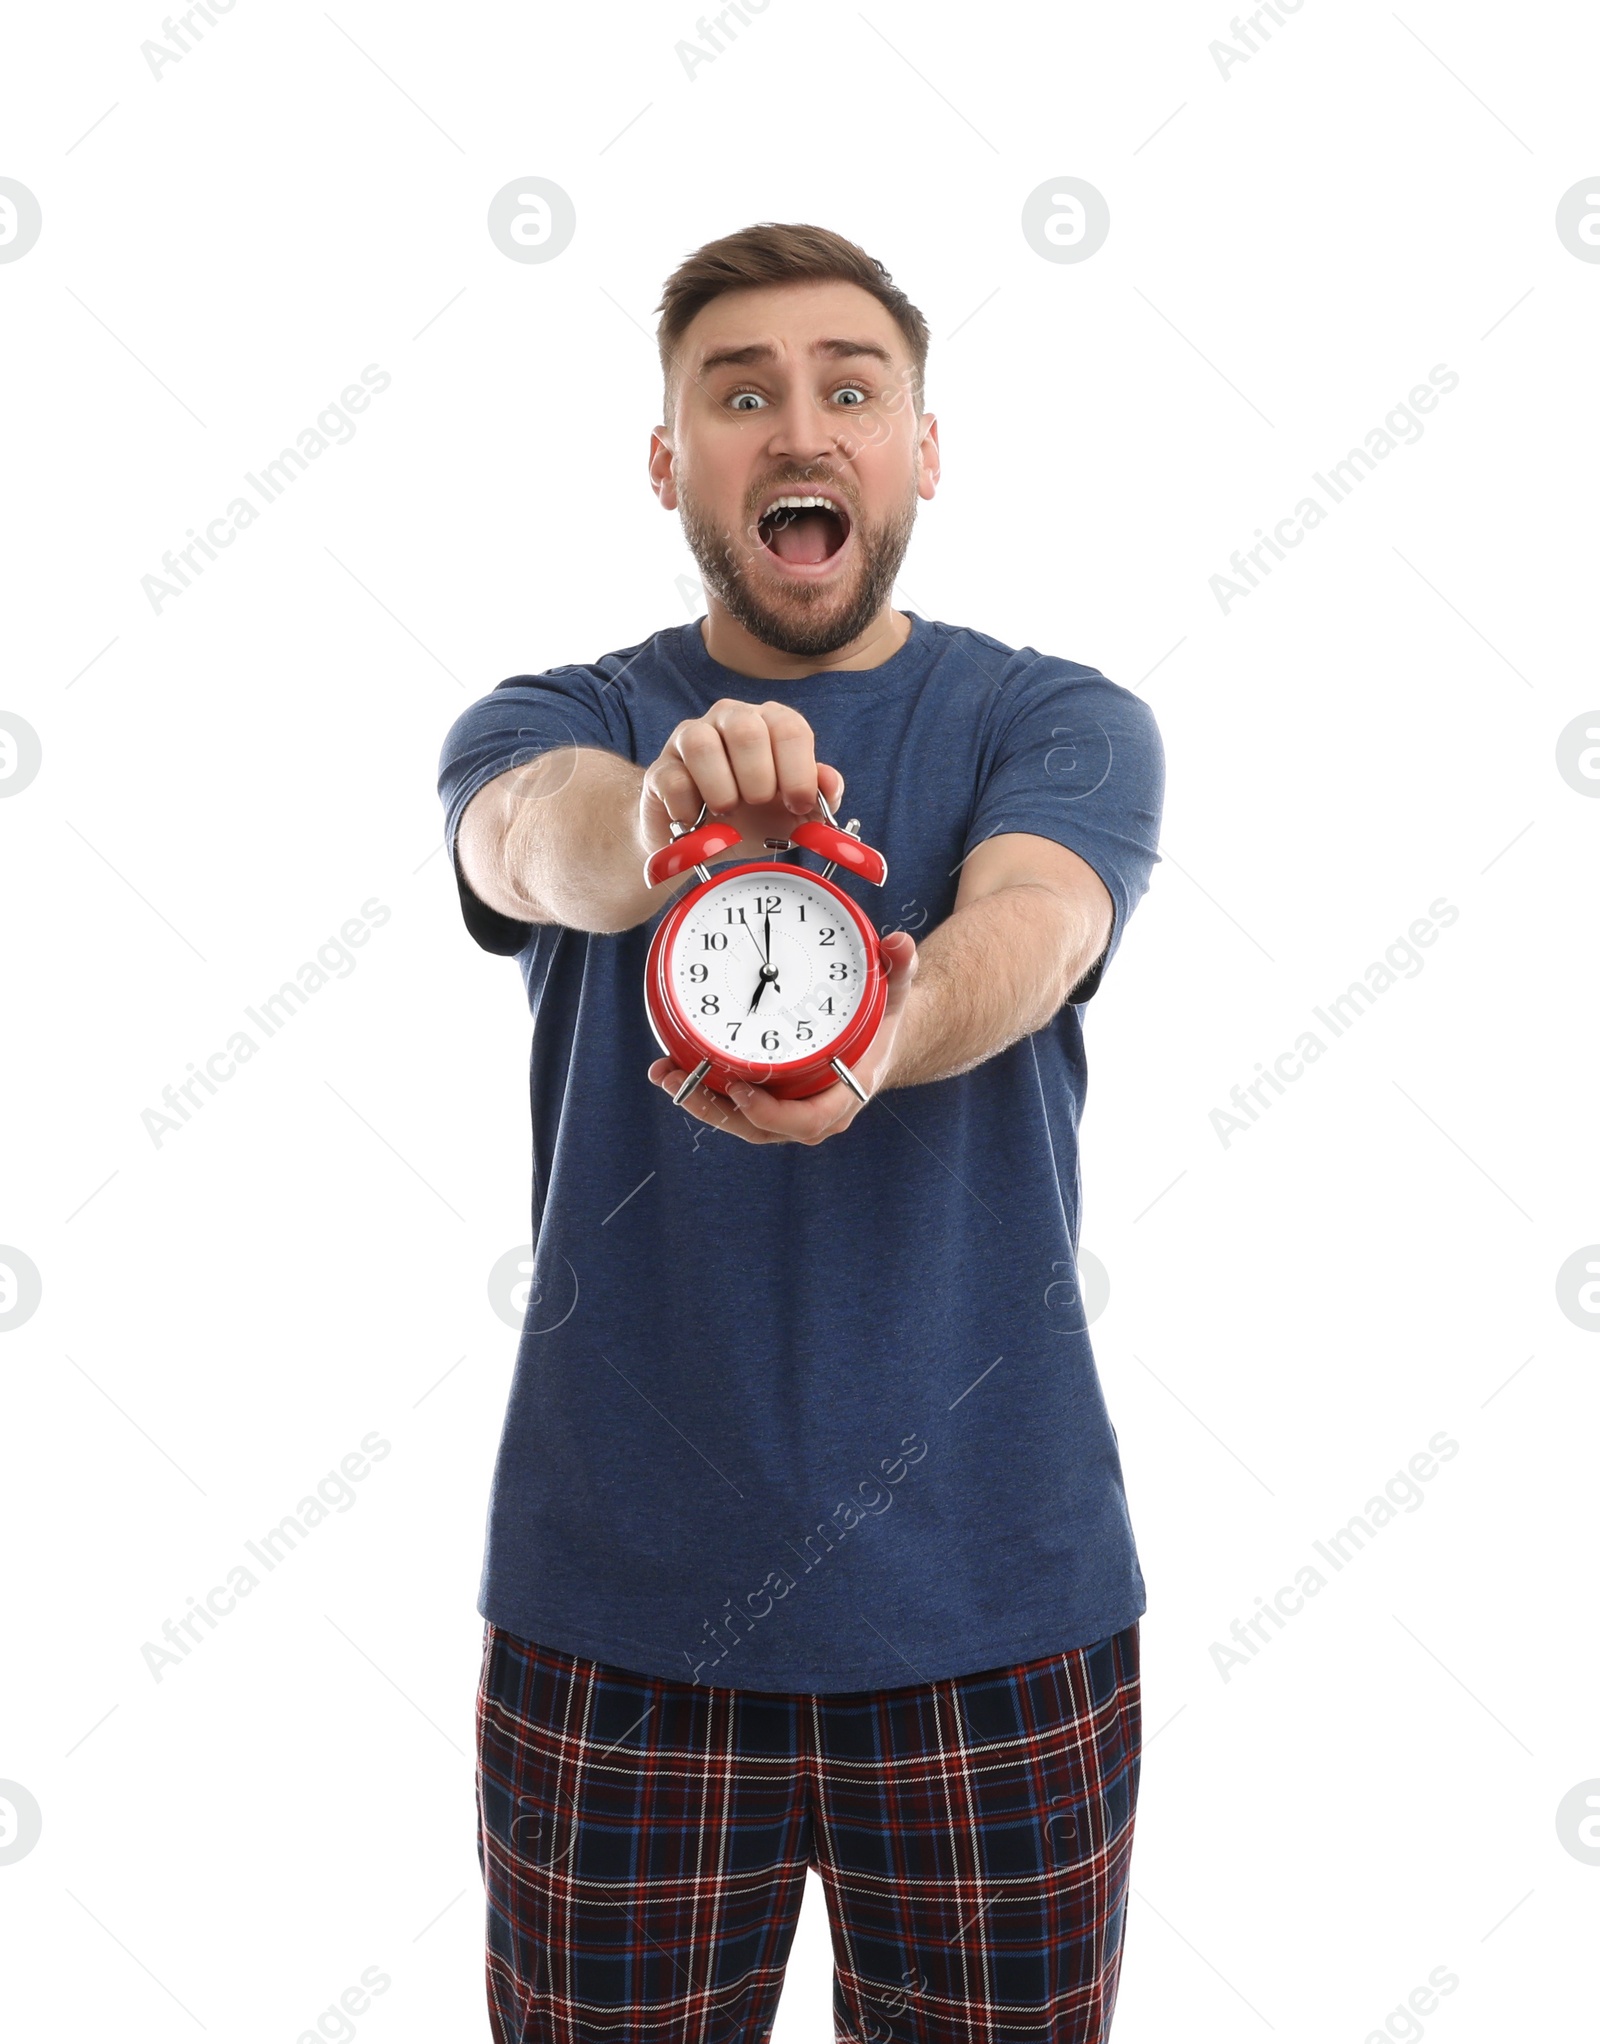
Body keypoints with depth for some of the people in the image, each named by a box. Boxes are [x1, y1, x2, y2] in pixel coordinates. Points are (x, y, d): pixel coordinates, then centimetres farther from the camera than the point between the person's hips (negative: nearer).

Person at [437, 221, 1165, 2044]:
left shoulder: (1060, 723, 0)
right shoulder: (553, 725, 2)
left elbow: (1023, 931, -21)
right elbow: (537, 830, -22)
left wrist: (879, 1042, -44)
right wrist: (659, 812, -45)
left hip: (993, 1613, 0)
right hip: (611, 1612, 1)